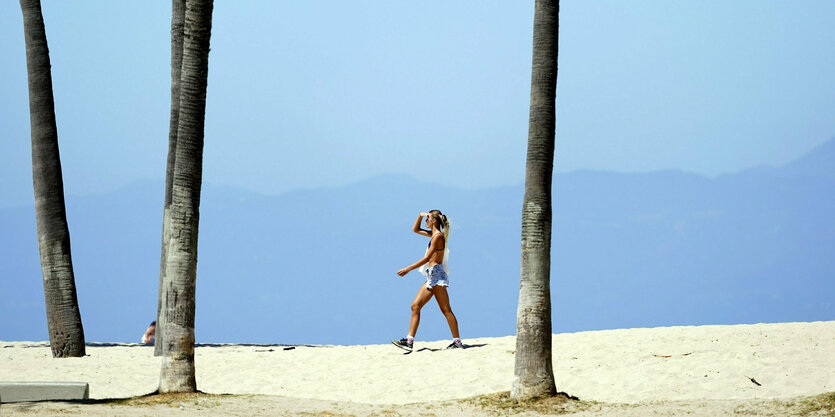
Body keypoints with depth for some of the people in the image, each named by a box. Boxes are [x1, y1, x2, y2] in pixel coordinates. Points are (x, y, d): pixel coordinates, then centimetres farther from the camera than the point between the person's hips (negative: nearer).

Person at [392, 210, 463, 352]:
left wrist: (408, 269, -16)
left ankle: (457, 342, -7)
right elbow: (416, 230, 32)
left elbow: (427, 258, -17)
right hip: (432, 276, 10)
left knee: (446, 309, -9)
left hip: (436, 272, -10)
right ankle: (409, 341, 1)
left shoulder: (438, 236, -11)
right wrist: (420, 216, 15)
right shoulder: (434, 234, 17)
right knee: (415, 306, 5)